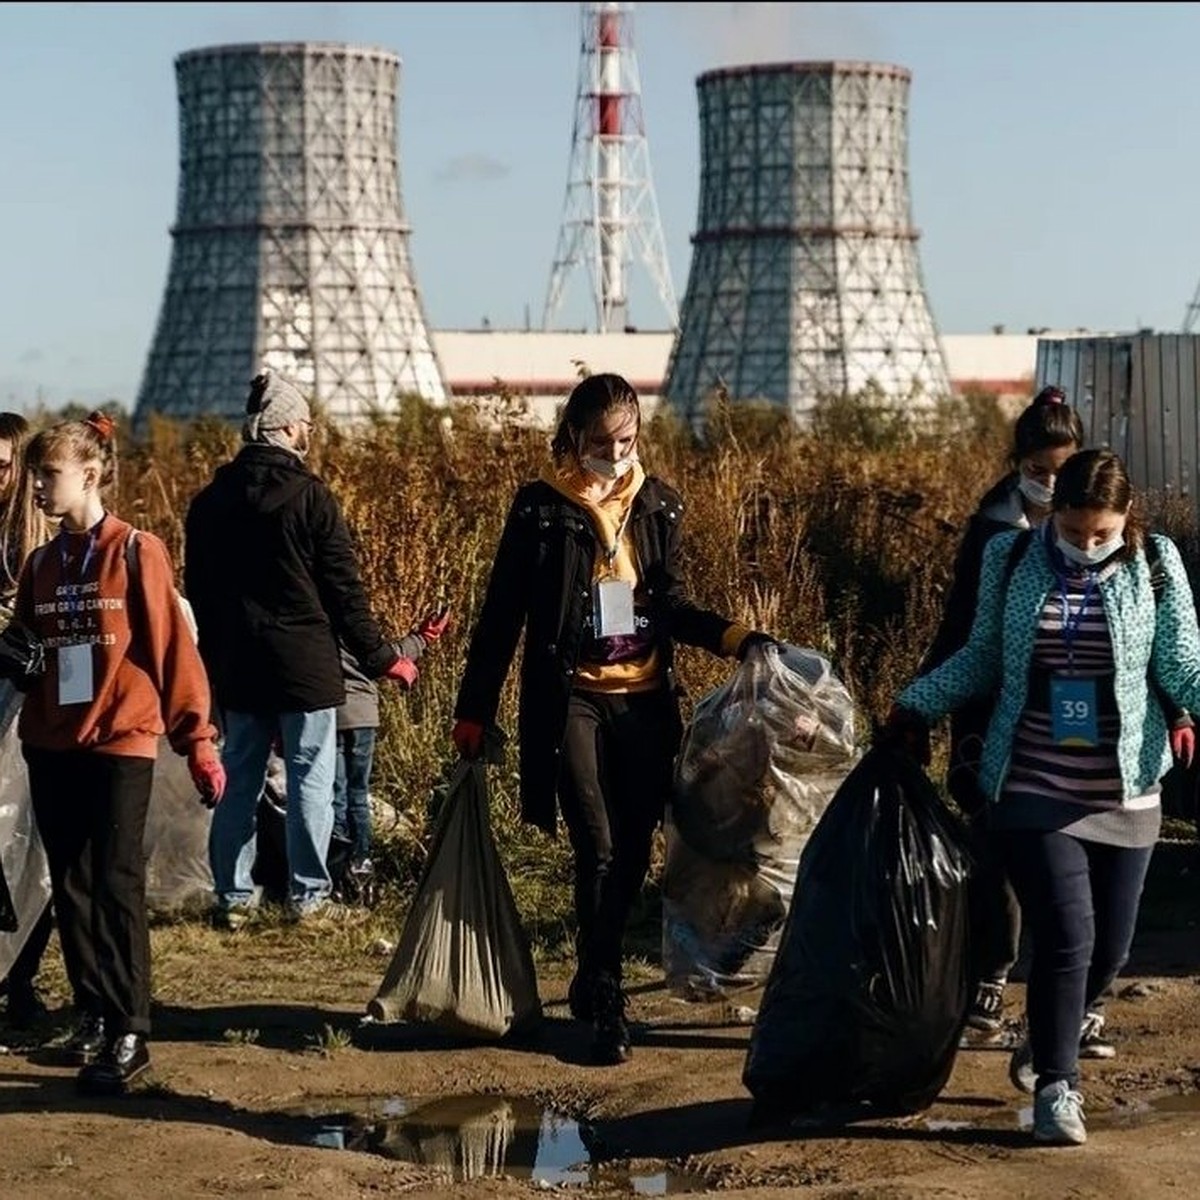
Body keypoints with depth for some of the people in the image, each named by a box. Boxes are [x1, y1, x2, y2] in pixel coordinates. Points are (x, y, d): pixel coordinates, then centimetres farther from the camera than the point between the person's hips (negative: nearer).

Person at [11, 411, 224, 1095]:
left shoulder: (138, 553, -6)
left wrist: (197, 739, -8)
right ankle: (93, 1017, 20)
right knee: (71, 890, 9)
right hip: (52, 748, 6)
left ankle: (131, 1036, -4)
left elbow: (173, 649, -7)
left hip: (122, 741, -5)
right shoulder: (42, 564, 10)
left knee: (117, 886, -7)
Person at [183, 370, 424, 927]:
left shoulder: (209, 501, 6)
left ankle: (233, 897, 12)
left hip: (236, 669, 5)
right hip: (305, 666, -5)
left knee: (238, 781, 10)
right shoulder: (310, 495, -10)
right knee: (310, 781, 2)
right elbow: (344, 589, -9)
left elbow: (198, 593, 12)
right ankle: (308, 896, 5)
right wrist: (381, 658, -1)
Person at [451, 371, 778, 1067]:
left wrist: (734, 638, -5)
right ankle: (606, 1005, -2)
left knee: (633, 854, 6)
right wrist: (475, 711, -1)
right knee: (598, 850, -11)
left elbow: (670, 604, 12)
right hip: (571, 700, -4)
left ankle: (594, 984, 25)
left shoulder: (659, 504, 7)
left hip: (645, 703, 4)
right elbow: (502, 614, 0)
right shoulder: (540, 507, -3)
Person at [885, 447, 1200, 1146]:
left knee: (1110, 949, 8)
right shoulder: (1011, 560, 0)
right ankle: (1057, 1085, 7)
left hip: (1125, 795, 2)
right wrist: (919, 705, 7)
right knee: (1067, 939, -10)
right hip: (1034, 792, -1)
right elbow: (984, 656, 11)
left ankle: (1051, 1040, 37)